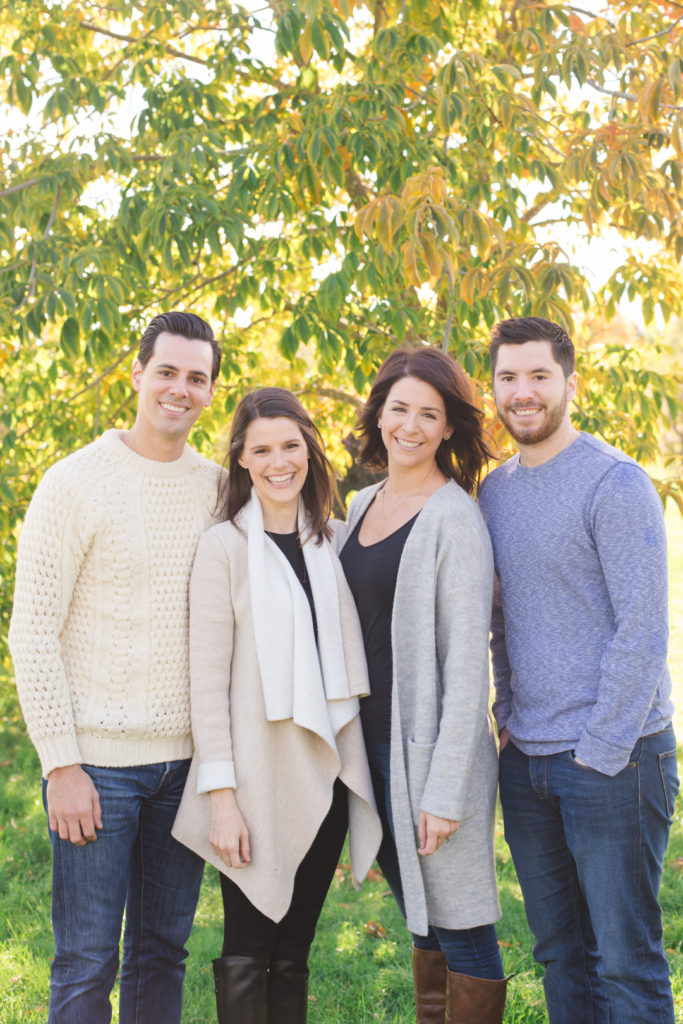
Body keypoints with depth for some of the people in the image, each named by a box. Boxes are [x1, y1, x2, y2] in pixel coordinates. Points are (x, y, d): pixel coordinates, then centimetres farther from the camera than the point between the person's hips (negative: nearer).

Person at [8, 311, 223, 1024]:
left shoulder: (219, 489, 8)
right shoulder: (75, 483, -6)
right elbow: (32, 634, -8)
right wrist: (61, 764, -12)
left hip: (186, 758, 5)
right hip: (98, 759, -4)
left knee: (164, 951, 14)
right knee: (87, 963, 1)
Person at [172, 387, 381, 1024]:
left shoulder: (327, 541, 10)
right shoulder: (225, 546, -6)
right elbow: (208, 679, -9)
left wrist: (352, 760, 10)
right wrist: (221, 794, -14)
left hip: (326, 771, 5)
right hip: (257, 775, -5)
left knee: (294, 952, 12)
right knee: (247, 956, 0)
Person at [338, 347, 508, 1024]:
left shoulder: (453, 518, -13)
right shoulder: (363, 504, 11)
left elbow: (466, 662, -16)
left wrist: (445, 791, -18)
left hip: (431, 749, -7)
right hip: (370, 742, 7)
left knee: (460, 927, 1)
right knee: (421, 920, 18)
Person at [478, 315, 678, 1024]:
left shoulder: (614, 483, -10)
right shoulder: (494, 491, 12)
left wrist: (600, 751, -14)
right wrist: (507, 712, 10)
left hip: (612, 756, -6)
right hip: (526, 757, 7)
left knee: (624, 962, -1)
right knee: (559, 953, 14)